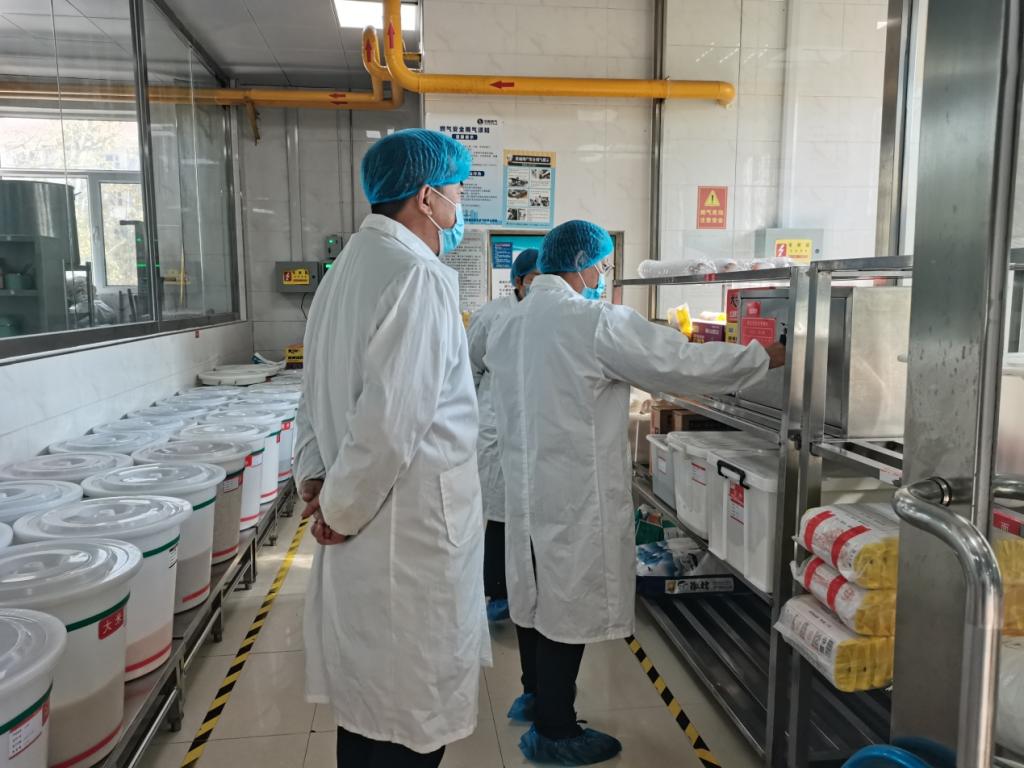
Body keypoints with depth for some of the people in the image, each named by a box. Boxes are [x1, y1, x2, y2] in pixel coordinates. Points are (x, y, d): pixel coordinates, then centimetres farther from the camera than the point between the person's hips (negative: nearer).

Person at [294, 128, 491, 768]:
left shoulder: (352, 266, 10)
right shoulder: (419, 277, -19)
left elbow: (318, 387, 15)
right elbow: (390, 420, -24)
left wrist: (314, 476, 12)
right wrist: (340, 509, -11)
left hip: (368, 524, 9)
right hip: (412, 528, -9)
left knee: (368, 700, 22)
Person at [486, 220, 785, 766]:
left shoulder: (511, 323, 8)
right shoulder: (596, 321, -17)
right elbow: (681, 362, -14)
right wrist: (764, 357, -2)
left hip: (526, 484, 9)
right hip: (574, 491, -8)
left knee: (539, 591, 20)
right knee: (568, 603, 4)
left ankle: (536, 695, 37)